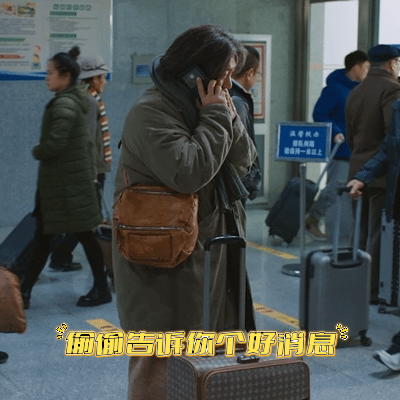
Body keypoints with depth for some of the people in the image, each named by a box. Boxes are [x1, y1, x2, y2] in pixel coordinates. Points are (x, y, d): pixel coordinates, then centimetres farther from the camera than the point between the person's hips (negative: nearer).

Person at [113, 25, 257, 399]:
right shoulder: (151, 111, -16)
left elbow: (244, 162, 9)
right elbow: (187, 173, -27)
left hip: (210, 253, 9)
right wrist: (216, 116, -17)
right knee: (160, 366, -1)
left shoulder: (207, 104, 12)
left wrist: (227, 116, -6)